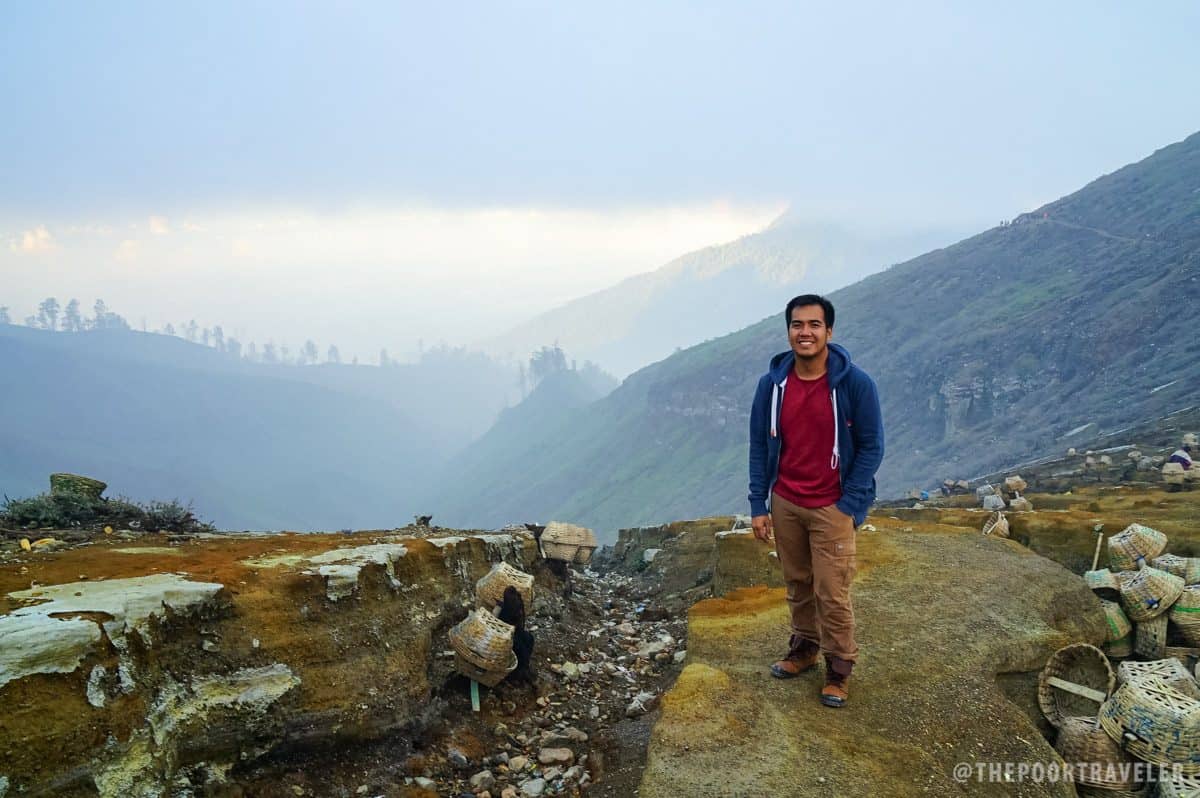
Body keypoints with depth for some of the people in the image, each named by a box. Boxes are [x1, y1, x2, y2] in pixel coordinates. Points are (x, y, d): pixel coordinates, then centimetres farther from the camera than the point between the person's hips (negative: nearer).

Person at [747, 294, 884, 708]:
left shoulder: (855, 384, -13)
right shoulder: (771, 384, -4)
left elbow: (871, 447, -7)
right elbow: (760, 446, 2)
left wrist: (848, 506, -11)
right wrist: (758, 506, 0)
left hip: (832, 507, -3)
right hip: (784, 503, 3)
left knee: (832, 592, 0)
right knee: (797, 584, 16)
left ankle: (839, 667, 20)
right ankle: (804, 646, 37)